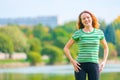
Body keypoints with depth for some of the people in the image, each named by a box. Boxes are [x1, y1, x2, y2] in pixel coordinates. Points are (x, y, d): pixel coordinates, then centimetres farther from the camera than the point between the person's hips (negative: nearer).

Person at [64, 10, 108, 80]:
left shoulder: (99, 32, 6)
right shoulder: (78, 33, 0)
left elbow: (106, 47, 20)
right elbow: (66, 48, 5)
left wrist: (104, 61, 6)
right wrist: (72, 61, -7)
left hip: (94, 66, 1)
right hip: (80, 66, -1)